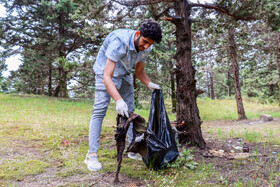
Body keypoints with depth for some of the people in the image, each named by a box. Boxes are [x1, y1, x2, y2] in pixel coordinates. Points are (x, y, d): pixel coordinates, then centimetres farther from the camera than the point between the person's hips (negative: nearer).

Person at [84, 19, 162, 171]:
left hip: (125, 74, 6)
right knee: (99, 111, -15)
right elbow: (107, 77, -39)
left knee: (130, 111, 3)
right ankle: (92, 155, -10)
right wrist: (118, 100, -50)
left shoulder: (146, 47, -13)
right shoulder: (119, 42, -35)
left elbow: (139, 71, 2)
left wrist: (149, 84, -17)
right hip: (105, 71, -6)